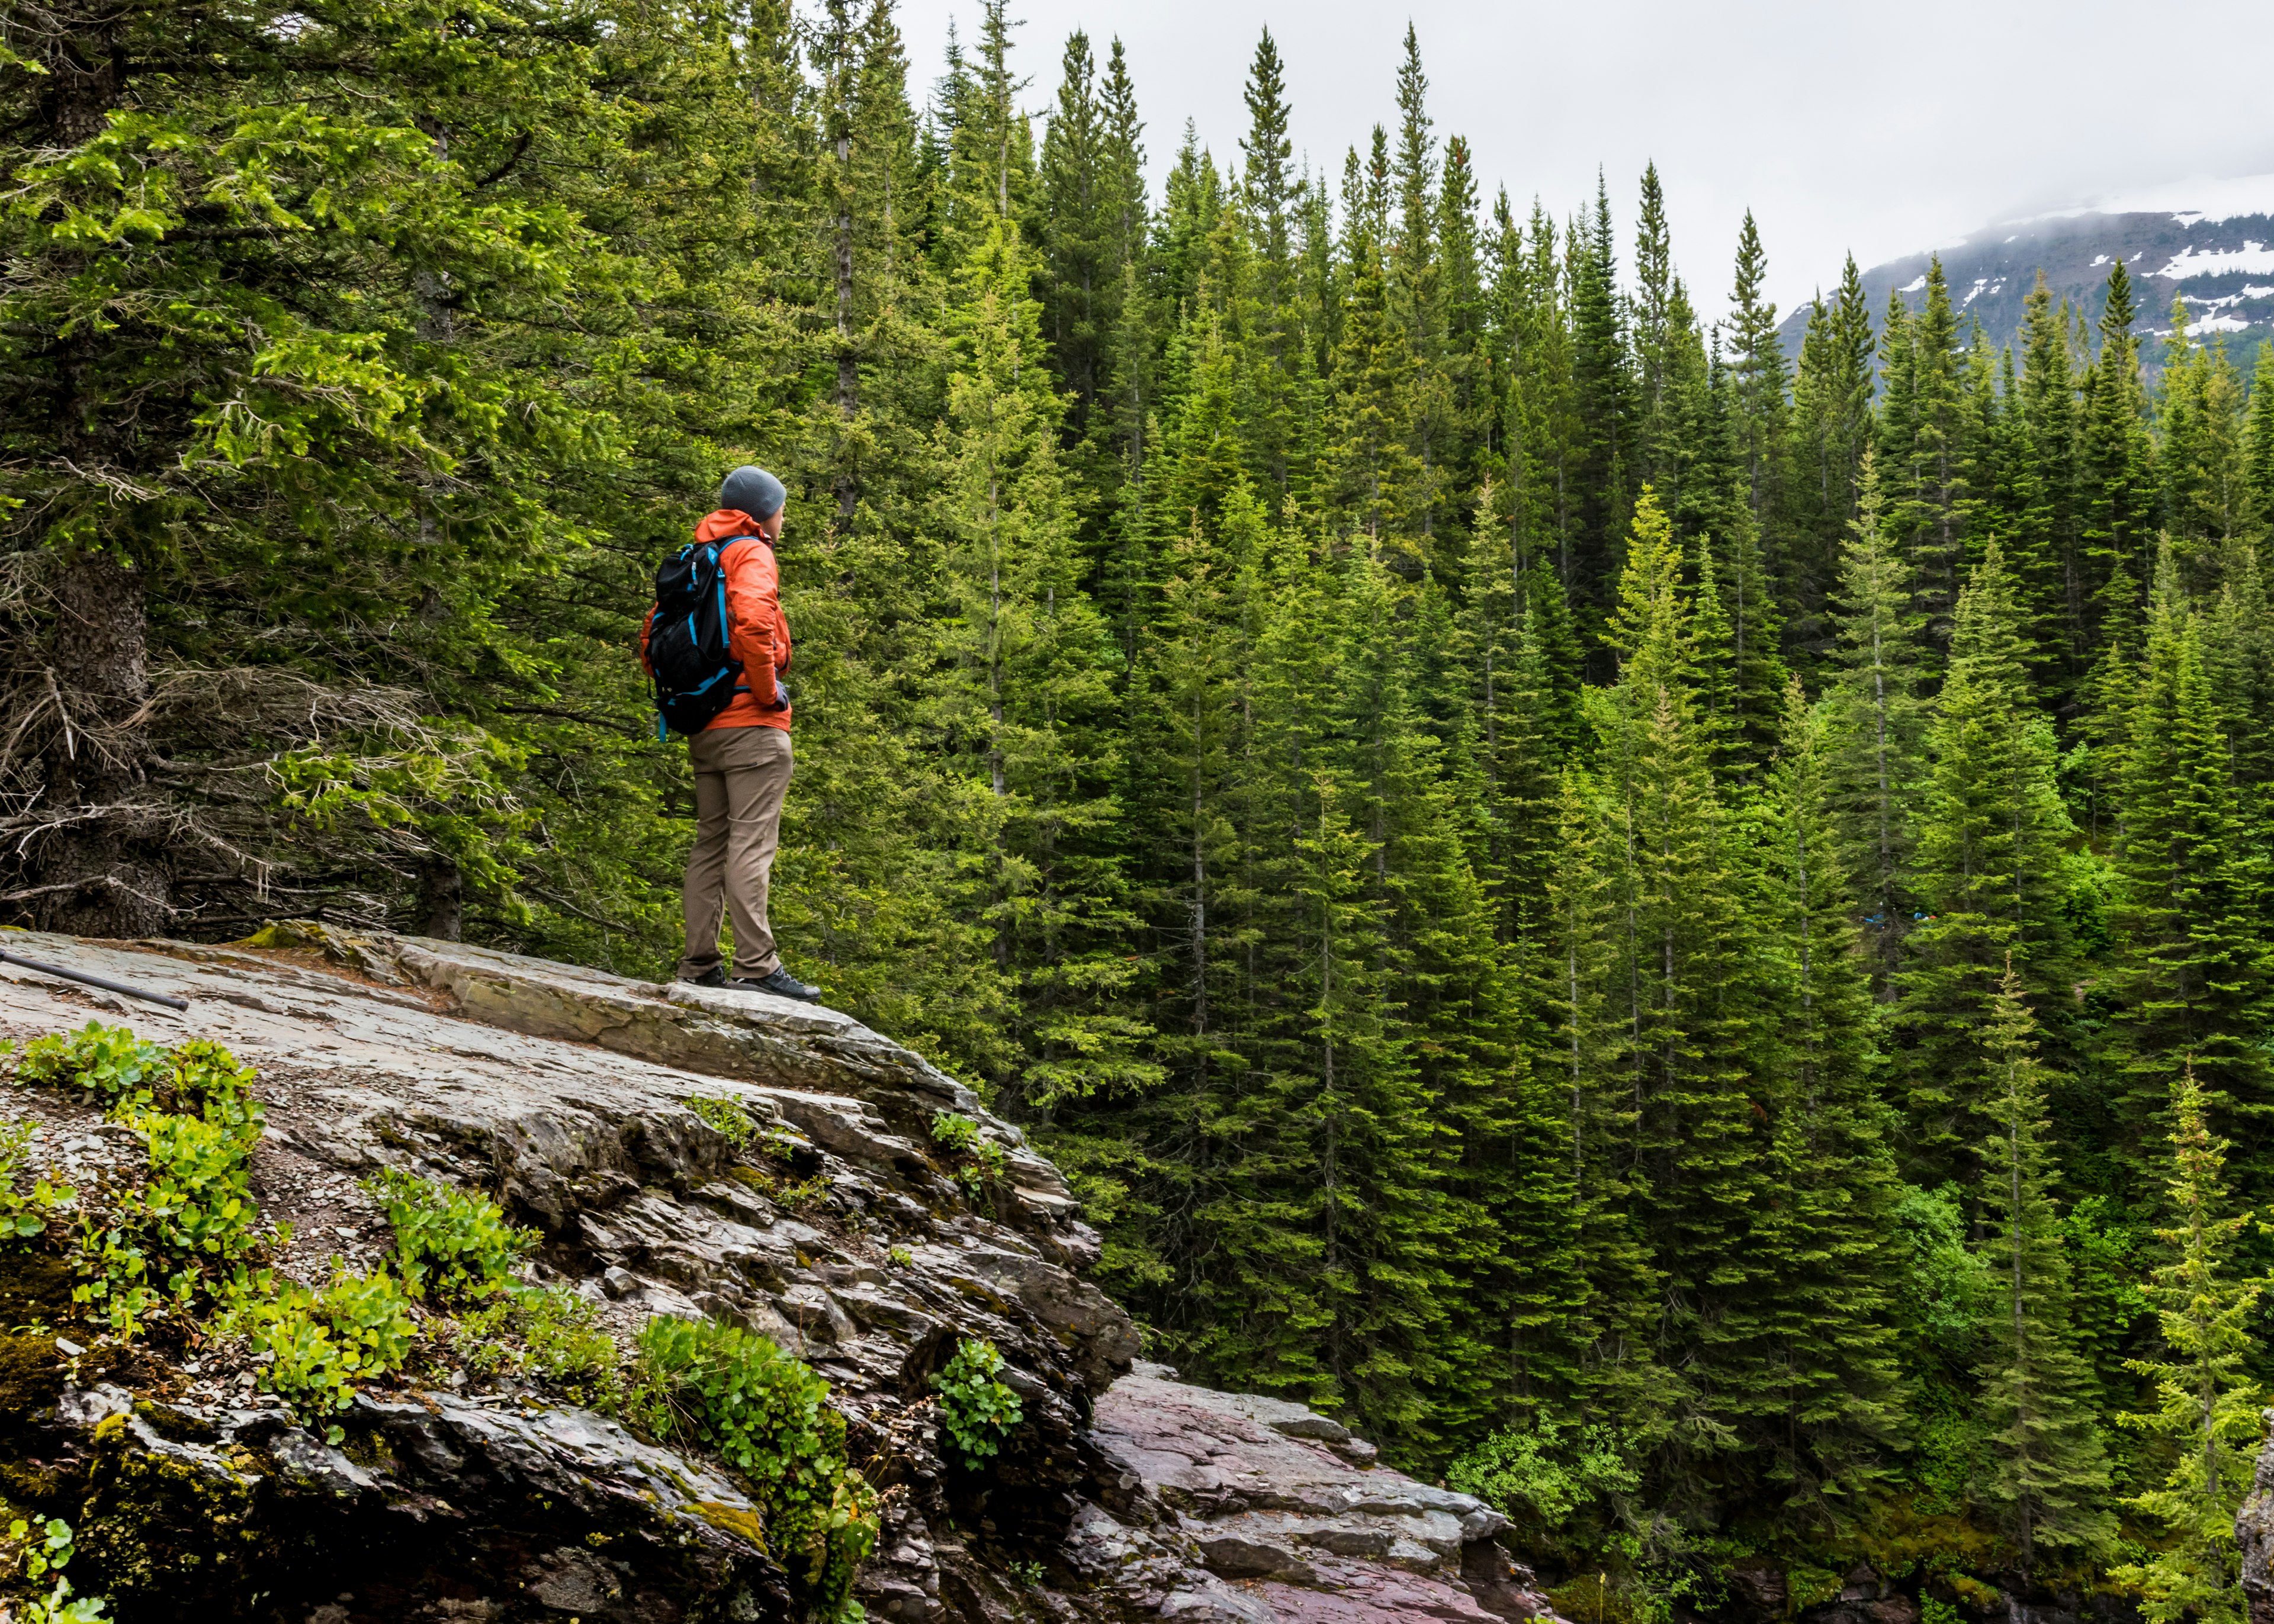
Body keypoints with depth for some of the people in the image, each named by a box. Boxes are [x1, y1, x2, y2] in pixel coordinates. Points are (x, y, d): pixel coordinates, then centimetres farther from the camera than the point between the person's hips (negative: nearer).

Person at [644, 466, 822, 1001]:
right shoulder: (751, 555, -6)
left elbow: (654, 637, 20)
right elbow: (752, 623, -25)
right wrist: (769, 691, -15)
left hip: (705, 728, 8)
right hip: (753, 724, -8)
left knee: (710, 842, 10)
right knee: (751, 843, -11)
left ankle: (699, 966, 10)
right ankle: (755, 964, -14)